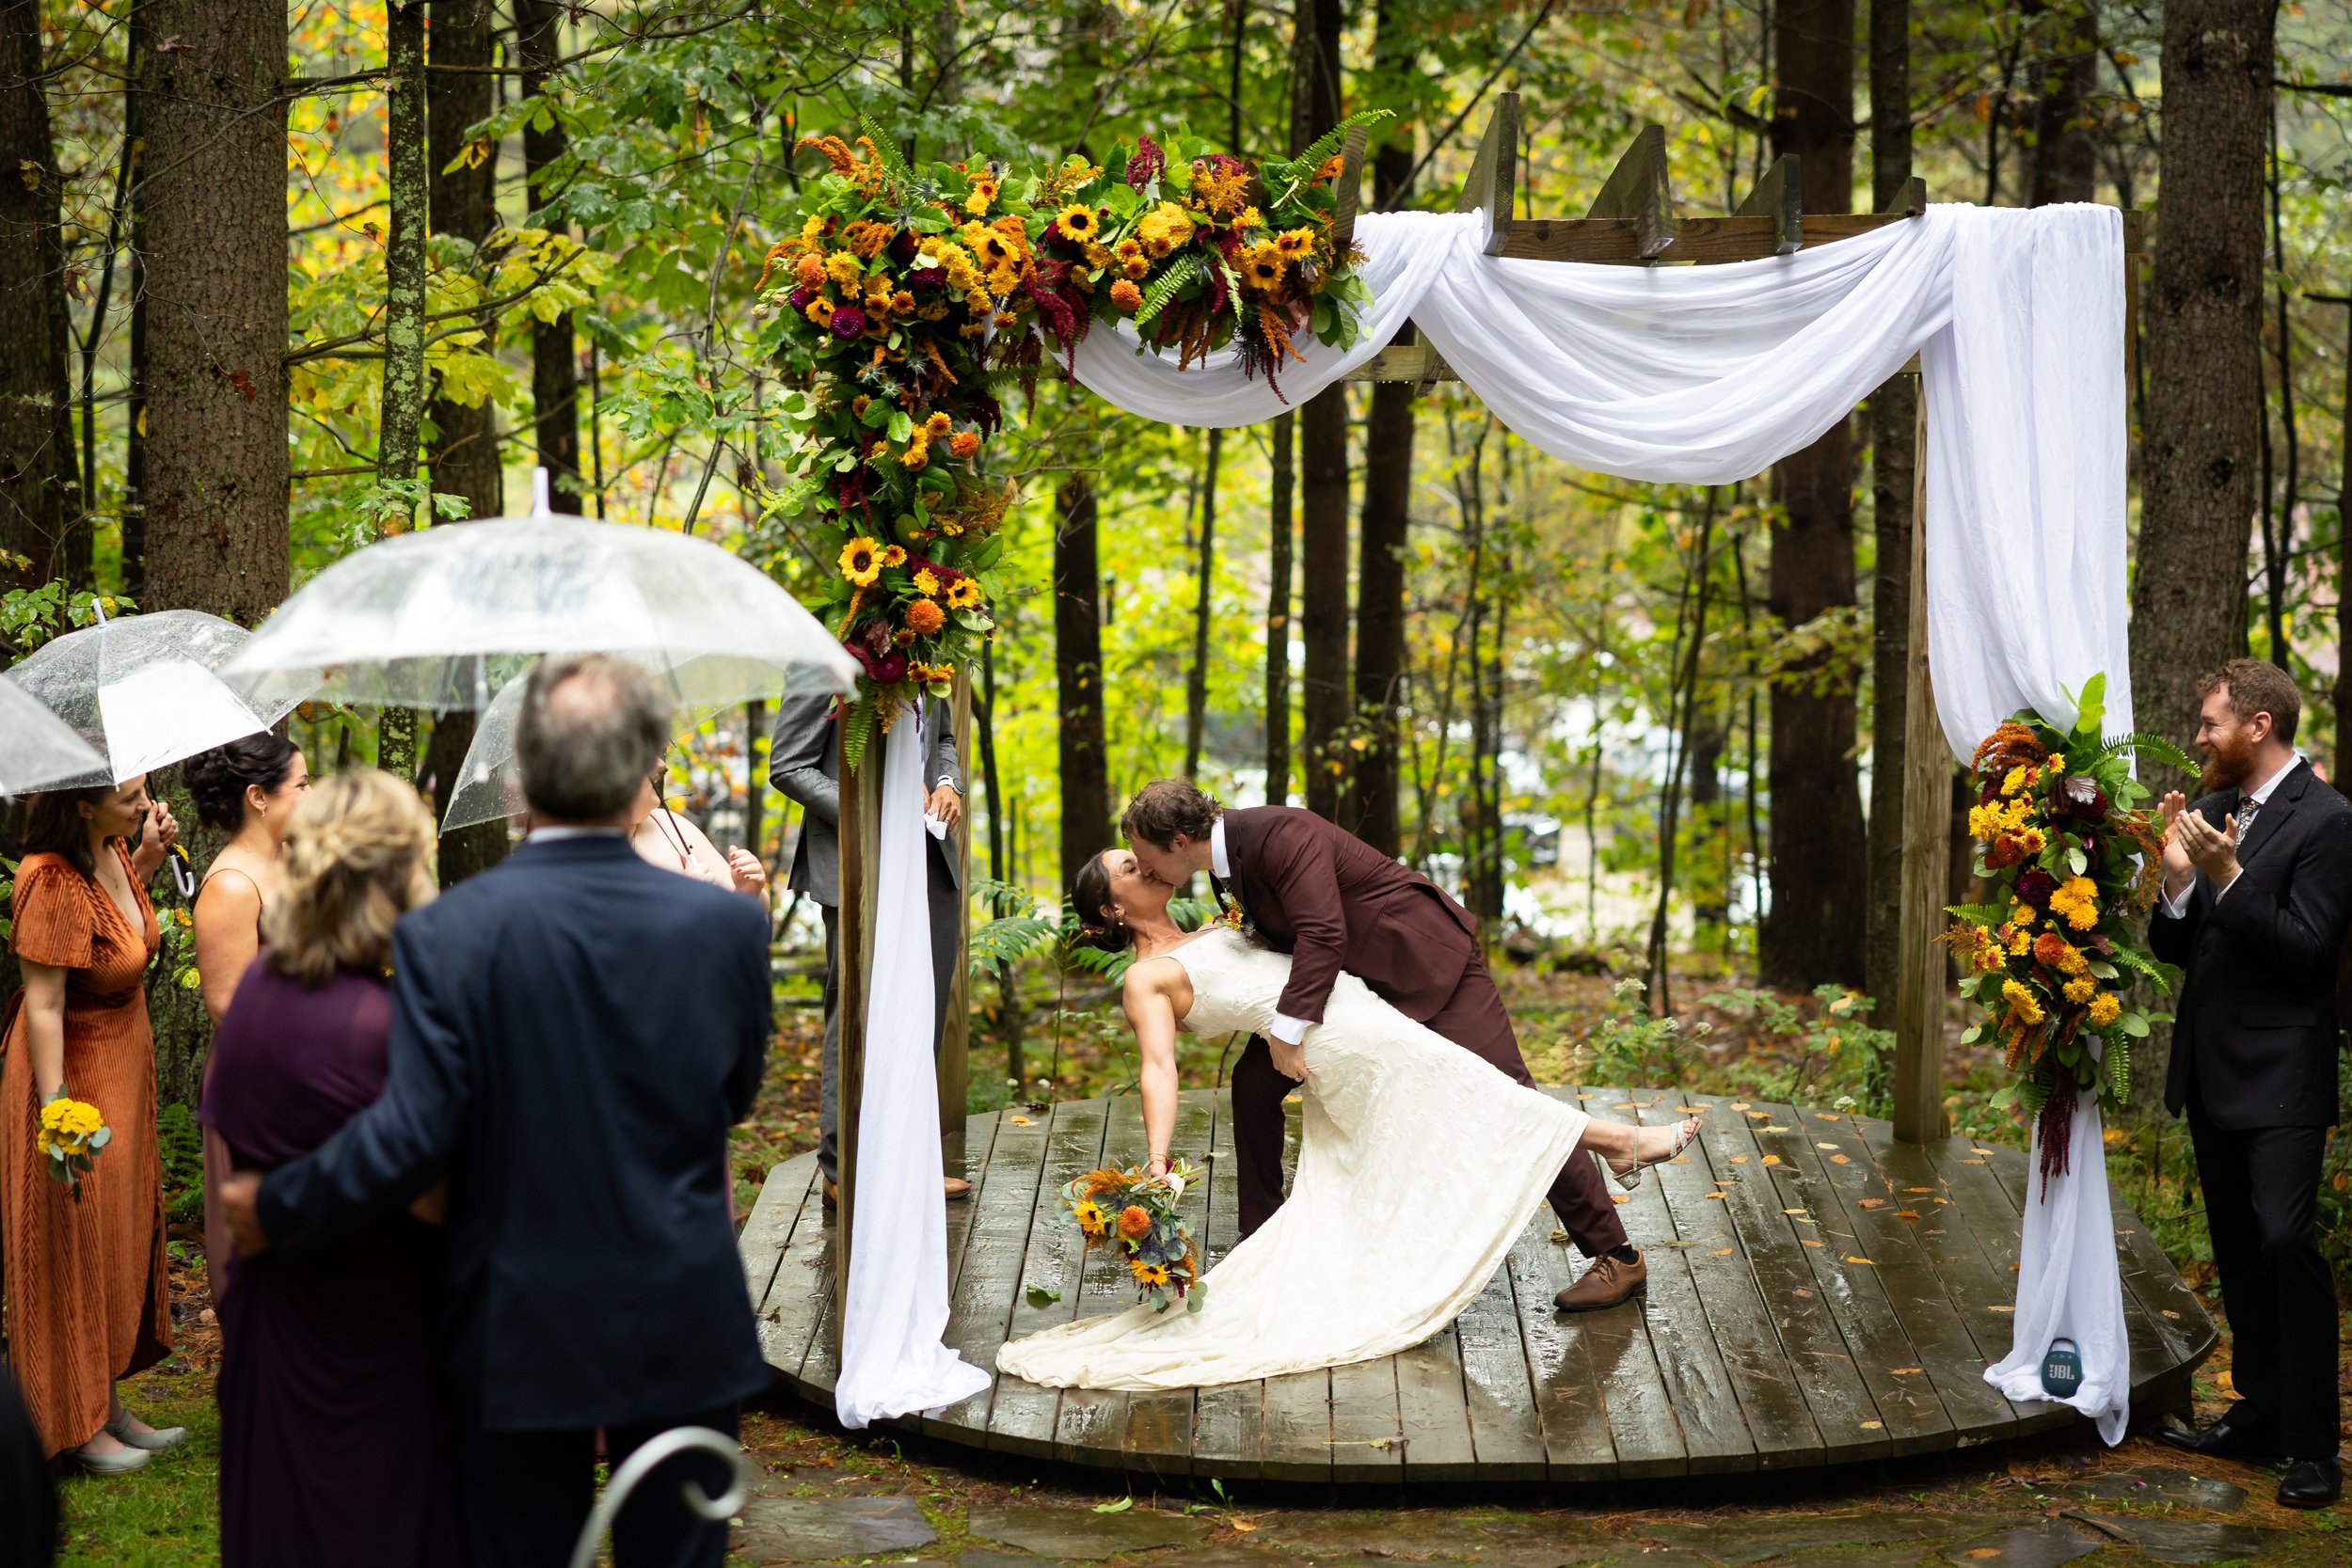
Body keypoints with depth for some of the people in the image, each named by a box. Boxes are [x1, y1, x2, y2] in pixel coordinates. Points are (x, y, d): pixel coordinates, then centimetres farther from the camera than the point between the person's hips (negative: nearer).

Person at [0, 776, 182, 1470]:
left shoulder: (112, 851, -2)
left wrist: (149, 858, 6)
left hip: (124, 1064, 9)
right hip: (74, 1071, -9)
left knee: (122, 1237, 17)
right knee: (74, 1245, 3)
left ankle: (108, 1405, 30)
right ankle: (76, 1426, 16)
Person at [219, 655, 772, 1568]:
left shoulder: (448, 934, -15)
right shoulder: (726, 925, -9)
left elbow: (410, 1138, -18)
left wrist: (272, 1211, -3)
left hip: (518, 1339, -1)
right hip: (687, 1331, 1)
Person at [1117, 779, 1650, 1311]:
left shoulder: (1280, 834, -28)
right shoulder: (1225, 855, -1)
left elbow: (1323, 935, -36)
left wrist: (1286, 1028, -36)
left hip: (1428, 960, -9)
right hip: (1356, 976, 9)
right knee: (1255, 1079, 3)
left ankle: (1616, 1257, -5)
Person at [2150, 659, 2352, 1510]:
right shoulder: (2215, 809, 10)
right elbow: (2175, 947, 9)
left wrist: (2228, 877, -25)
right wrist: (2178, 873, -9)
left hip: (2280, 1079, -8)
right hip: (2212, 1072, 8)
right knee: (2237, 1248, 15)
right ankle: (2260, 1413, 26)